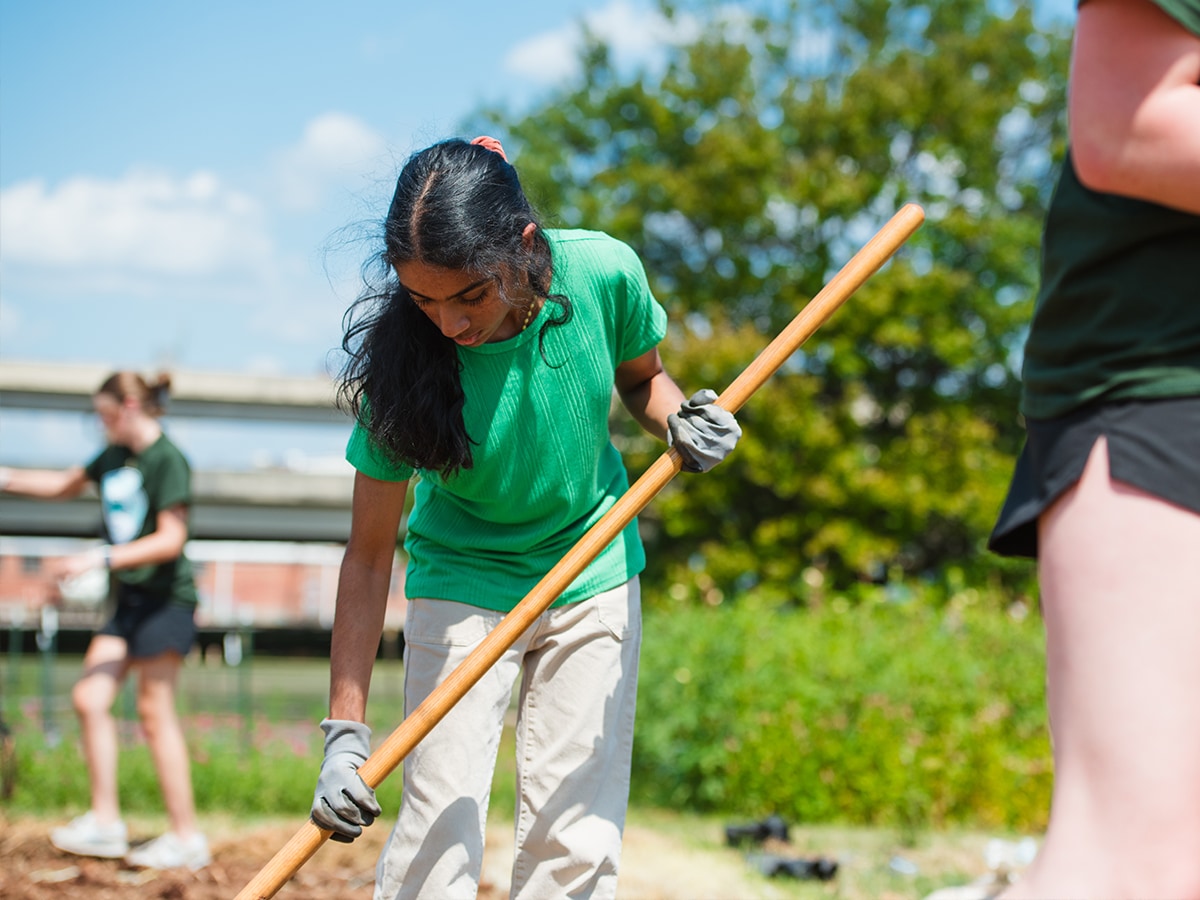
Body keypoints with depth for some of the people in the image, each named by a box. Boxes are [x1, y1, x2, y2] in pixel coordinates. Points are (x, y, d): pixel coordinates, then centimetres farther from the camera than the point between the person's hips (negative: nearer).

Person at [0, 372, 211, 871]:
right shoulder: (115, 455, 13)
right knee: (89, 698, 2)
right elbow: (65, 485, 30)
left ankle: (187, 837, -3)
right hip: (129, 599, 8)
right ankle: (105, 821, 8)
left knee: (155, 713, -8)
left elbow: (170, 540, -19)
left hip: (164, 598, -8)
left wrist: (99, 558, -21)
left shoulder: (168, 461, -12)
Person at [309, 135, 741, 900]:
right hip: (462, 585, -2)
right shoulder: (404, 358, -26)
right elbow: (370, 555, -20)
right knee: (440, 837, -11)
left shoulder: (603, 272, -21)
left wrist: (677, 419, -20)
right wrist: (346, 730, -24)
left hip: (595, 577, 2)